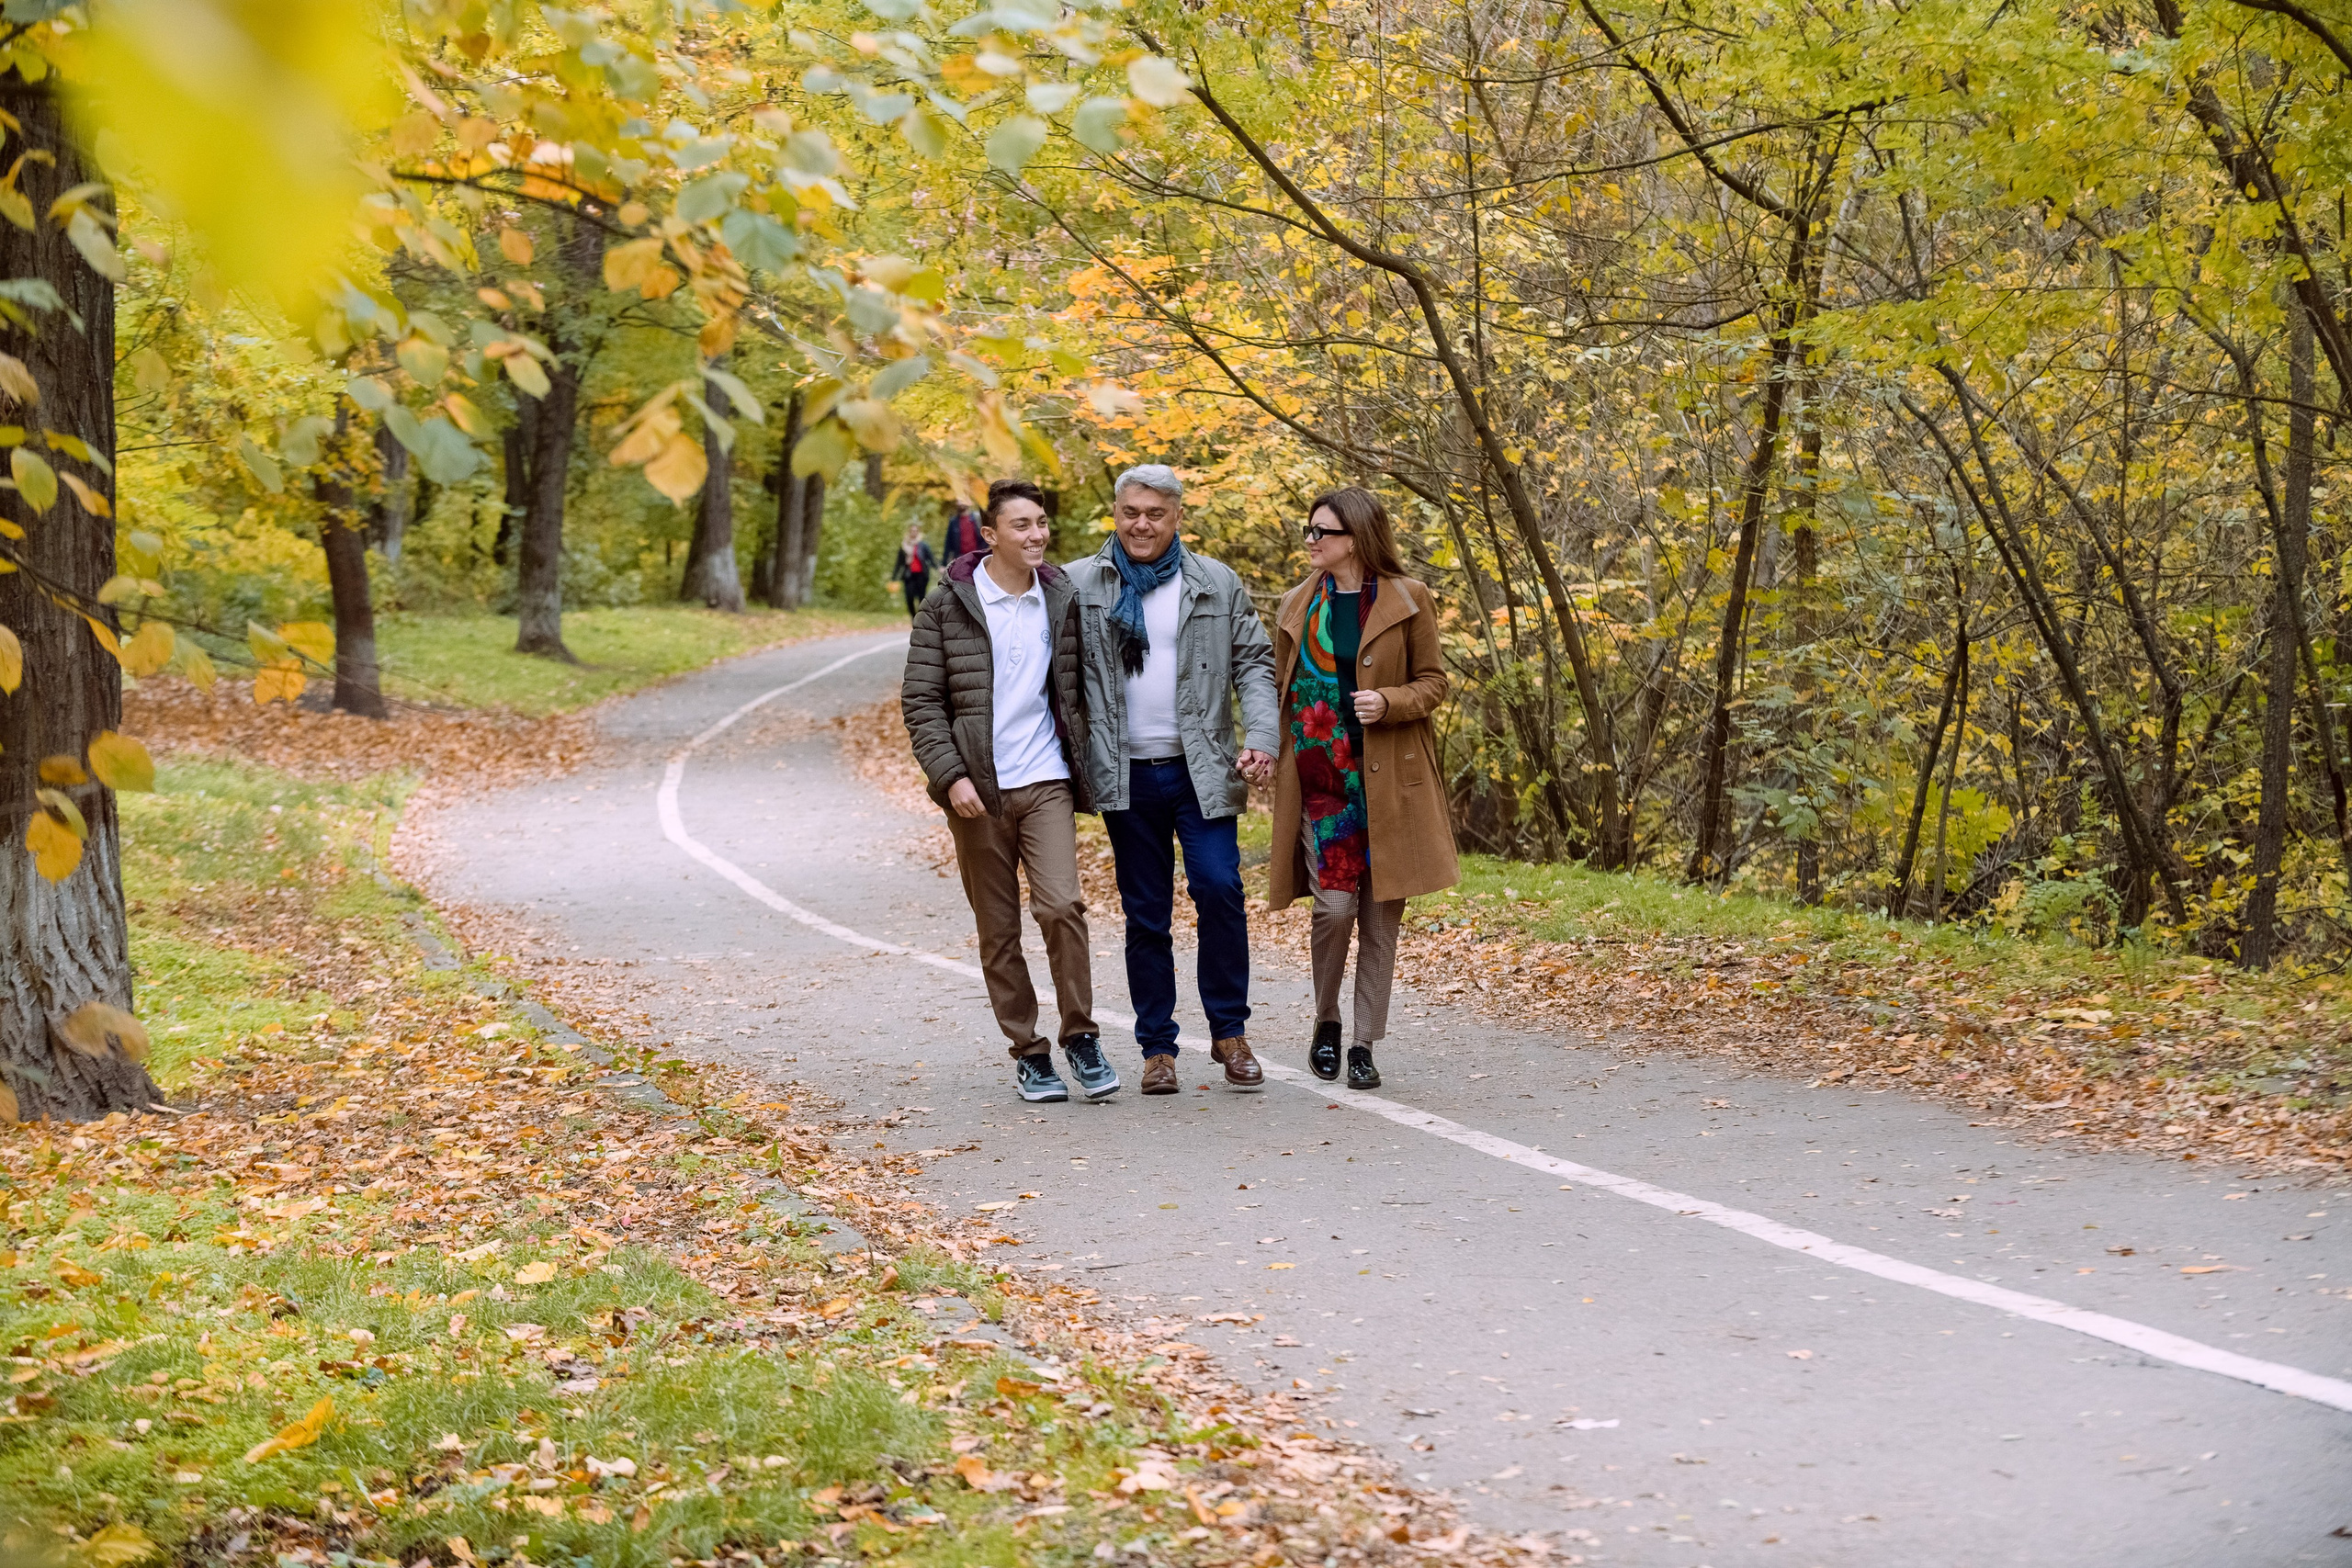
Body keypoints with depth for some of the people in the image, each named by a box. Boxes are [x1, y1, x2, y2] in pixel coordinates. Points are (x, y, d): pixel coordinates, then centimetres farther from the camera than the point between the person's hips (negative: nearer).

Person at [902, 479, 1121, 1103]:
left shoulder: (1062, 601, 7)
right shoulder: (947, 607, -2)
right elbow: (920, 700, -3)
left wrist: (1085, 769, 10)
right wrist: (950, 775, -13)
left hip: (1047, 782, 1)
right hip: (976, 791, -1)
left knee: (1061, 906, -16)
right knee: (998, 930, 4)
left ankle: (1080, 1036, -2)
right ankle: (1028, 1053, 15)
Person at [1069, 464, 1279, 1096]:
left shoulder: (1218, 584, 6)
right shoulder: (1079, 586, 4)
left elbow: (1253, 663, 8)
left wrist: (1261, 739, -7)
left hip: (1202, 771, 0)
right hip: (1127, 776, 1)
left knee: (1219, 889, -12)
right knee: (1145, 914, 5)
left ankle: (1229, 1032, 3)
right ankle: (1157, 1048, 13)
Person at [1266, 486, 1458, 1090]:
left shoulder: (1408, 600, 1)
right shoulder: (1298, 606, 10)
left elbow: (1432, 682, 4)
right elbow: (1281, 690, 17)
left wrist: (1389, 703, -15)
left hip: (1388, 778, -1)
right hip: (1320, 776, 1)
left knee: (1381, 911, 2)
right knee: (1335, 903, -10)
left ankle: (1364, 1045, 11)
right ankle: (1326, 1023, 13)